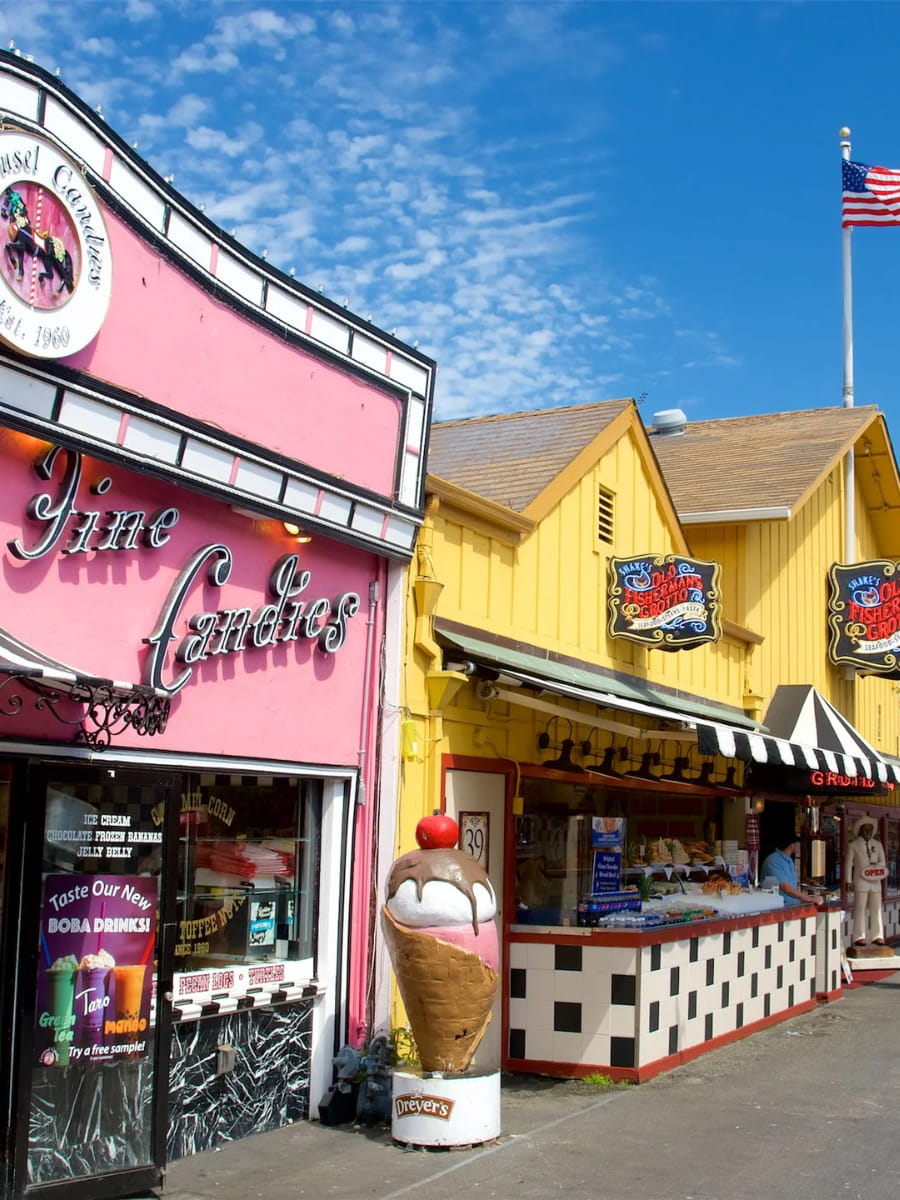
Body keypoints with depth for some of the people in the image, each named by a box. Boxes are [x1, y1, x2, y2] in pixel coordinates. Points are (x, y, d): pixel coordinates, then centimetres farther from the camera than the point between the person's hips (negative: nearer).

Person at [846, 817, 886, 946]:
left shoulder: (878, 844, 15)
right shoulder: (853, 845, 5)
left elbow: (882, 861, 15)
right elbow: (849, 863, 3)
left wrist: (877, 867, -8)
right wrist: (849, 881, -4)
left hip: (875, 881, 3)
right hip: (861, 881, -3)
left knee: (876, 909, 2)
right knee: (860, 909, -4)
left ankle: (878, 936, 7)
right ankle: (859, 937, -1)